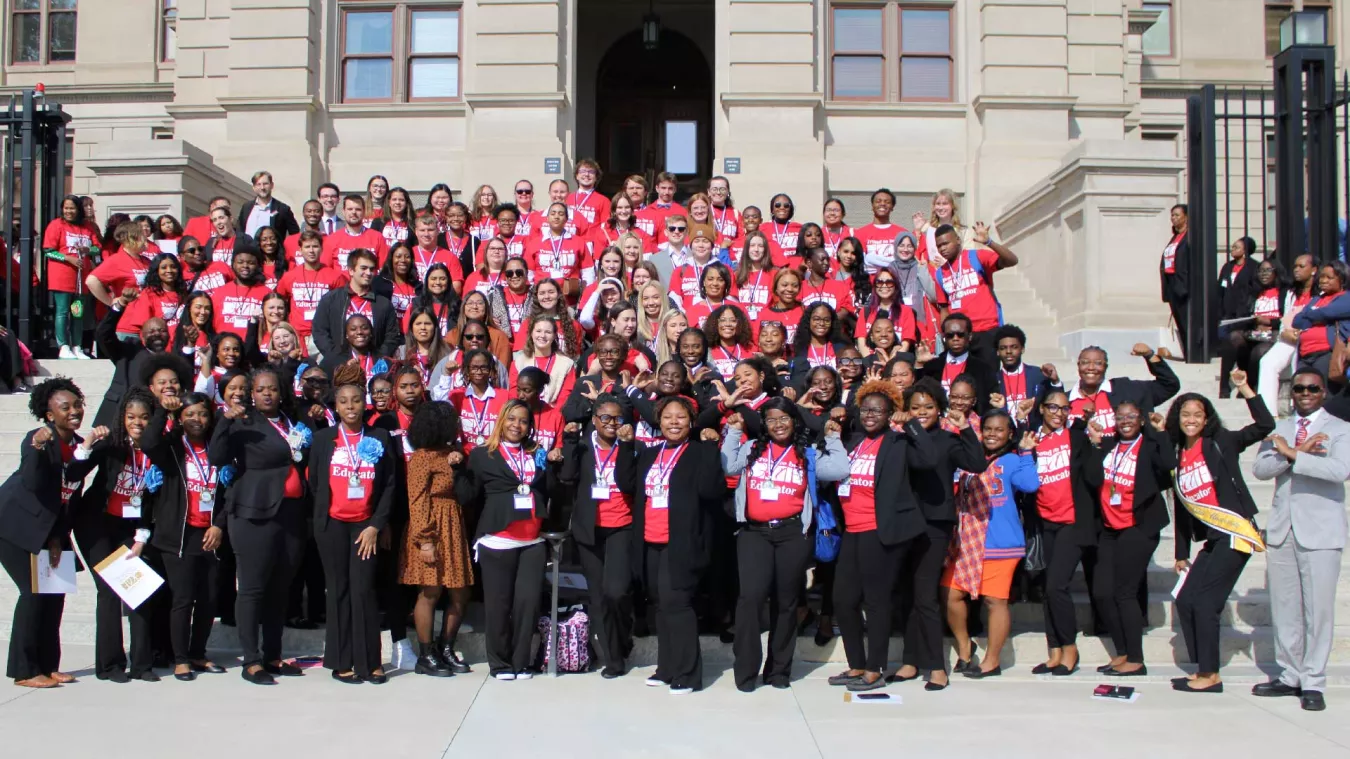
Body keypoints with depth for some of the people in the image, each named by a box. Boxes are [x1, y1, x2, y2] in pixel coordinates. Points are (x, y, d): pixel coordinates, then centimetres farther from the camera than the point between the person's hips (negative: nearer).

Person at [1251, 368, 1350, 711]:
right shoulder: (1278, 430, 13)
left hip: (1320, 532, -4)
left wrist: (1292, 454, -16)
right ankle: (1290, 676, 18)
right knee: (1284, 608, 8)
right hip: (1281, 529, 4)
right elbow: (1259, 469, -3)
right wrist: (1300, 452, -15)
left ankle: (1313, 683, 5)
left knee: (1318, 609, -3)